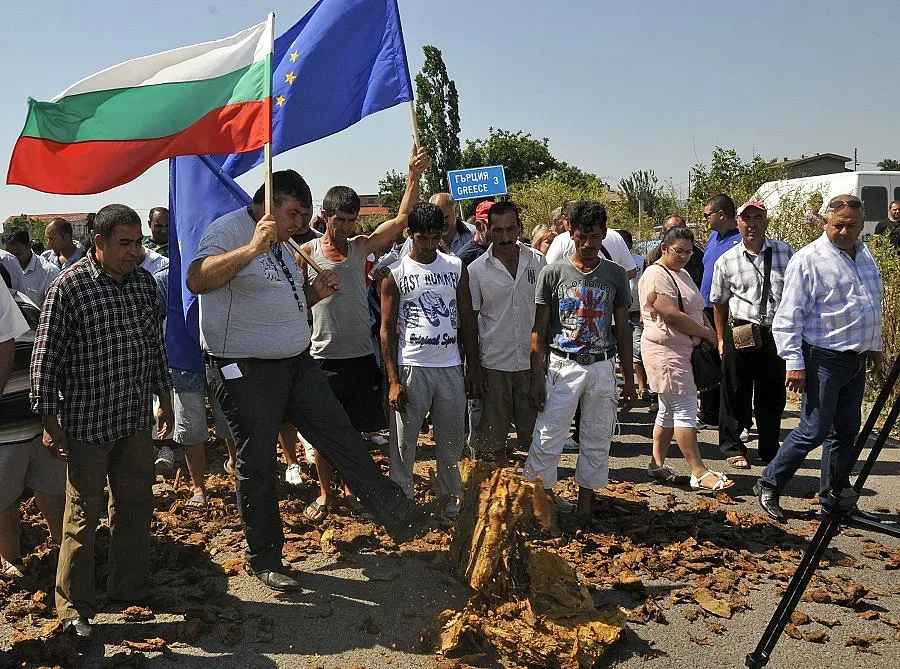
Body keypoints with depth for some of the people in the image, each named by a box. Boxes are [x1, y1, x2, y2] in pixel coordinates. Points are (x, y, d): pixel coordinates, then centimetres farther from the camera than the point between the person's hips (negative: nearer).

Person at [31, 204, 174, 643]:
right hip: (87, 422, -6)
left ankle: (130, 585, 32)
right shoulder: (69, 286, -12)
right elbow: (46, 356, -11)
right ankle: (74, 607, 18)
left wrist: (164, 398, 18)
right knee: (83, 513, 4)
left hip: (136, 418, 6)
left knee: (136, 504, 15)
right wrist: (49, 421, -11)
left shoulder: (144, 282, 5)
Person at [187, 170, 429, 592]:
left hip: (297, 363, 8)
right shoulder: (228, 231, -11)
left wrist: (313, 294, 8)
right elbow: (197, 280, -30)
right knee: (258, 464, 3)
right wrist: (252, 248, -38)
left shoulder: (281, 246, 17)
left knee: (341, 437, 6)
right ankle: (264, 560, 19)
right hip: (246, 371, -8)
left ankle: (397, 516, 11)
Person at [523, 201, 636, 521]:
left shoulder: (616, 275, 3)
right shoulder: (553, 273, -3)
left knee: (597, 441, 10)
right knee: (548, 439, -3)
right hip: (563, 366, -2)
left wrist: (629, 379, 6)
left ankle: (585, 504, 24)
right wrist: (536, 378, -6)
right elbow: (539, 329, -1)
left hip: (603, 367, 3)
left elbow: (622, 329, 8)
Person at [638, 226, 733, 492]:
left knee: (670, 409, 12)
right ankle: (699, 473, -9)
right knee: (685, 408, -11)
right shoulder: (656, 275, -12)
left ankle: (657, 463, 20)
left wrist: (709, 333, 9)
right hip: (665, 350, -10)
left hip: (683, 349, 10)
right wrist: (709, 334, -13)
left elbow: (694, 311, 26)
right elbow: (672, 315, -21)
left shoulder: (682, 274, 19)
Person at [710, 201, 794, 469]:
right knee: (736, 394, 4)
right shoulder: (726, 261, 0)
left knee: (773, 395, 11)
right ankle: (732, 448, 20)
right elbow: (719, 303, 8)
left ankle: (770, 450, 27)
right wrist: (721, 339, 8)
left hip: (777, 334, 2)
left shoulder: (785, 252, 4)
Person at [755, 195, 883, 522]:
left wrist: (875, 347, 26)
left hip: (856, 360, 8)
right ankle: (769, 485, 8)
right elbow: (789, 317, -14)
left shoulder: (866, 256, 13)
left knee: (846, 431, 12)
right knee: (814, 431, -7)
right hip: (824, 359, -8)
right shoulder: (809, 259, -12)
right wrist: (794, 362, -19)